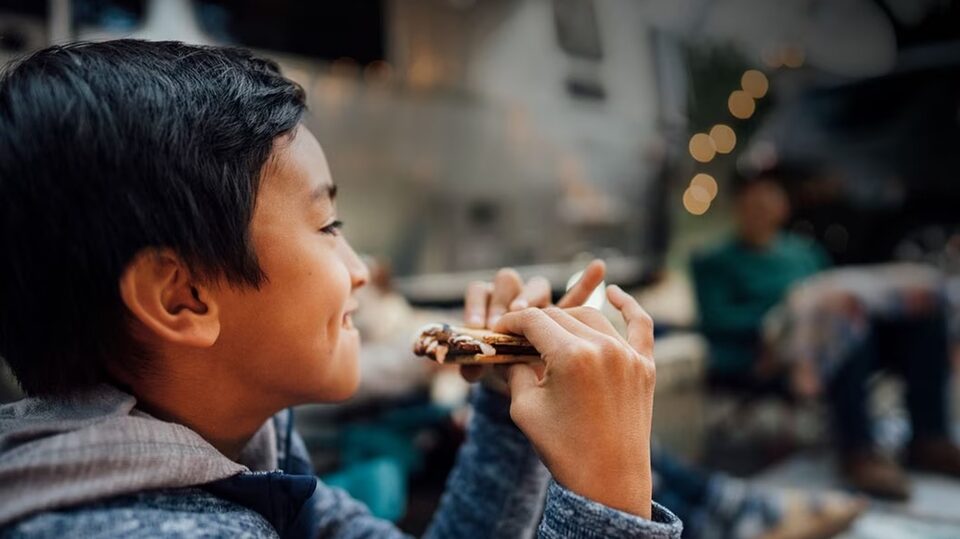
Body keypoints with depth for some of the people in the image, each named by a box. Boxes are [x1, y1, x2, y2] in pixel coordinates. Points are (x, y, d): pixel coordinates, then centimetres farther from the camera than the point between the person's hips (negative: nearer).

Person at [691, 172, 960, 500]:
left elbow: (838, 287, 18)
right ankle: (858, 453, -33)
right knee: (846, 328, -35)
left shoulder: (805, 249, 31)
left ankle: (929, 439, -14)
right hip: (766, 359, -6)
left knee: (924, 314, -15)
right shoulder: (715, 262, 12)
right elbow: (717, 321, -6)